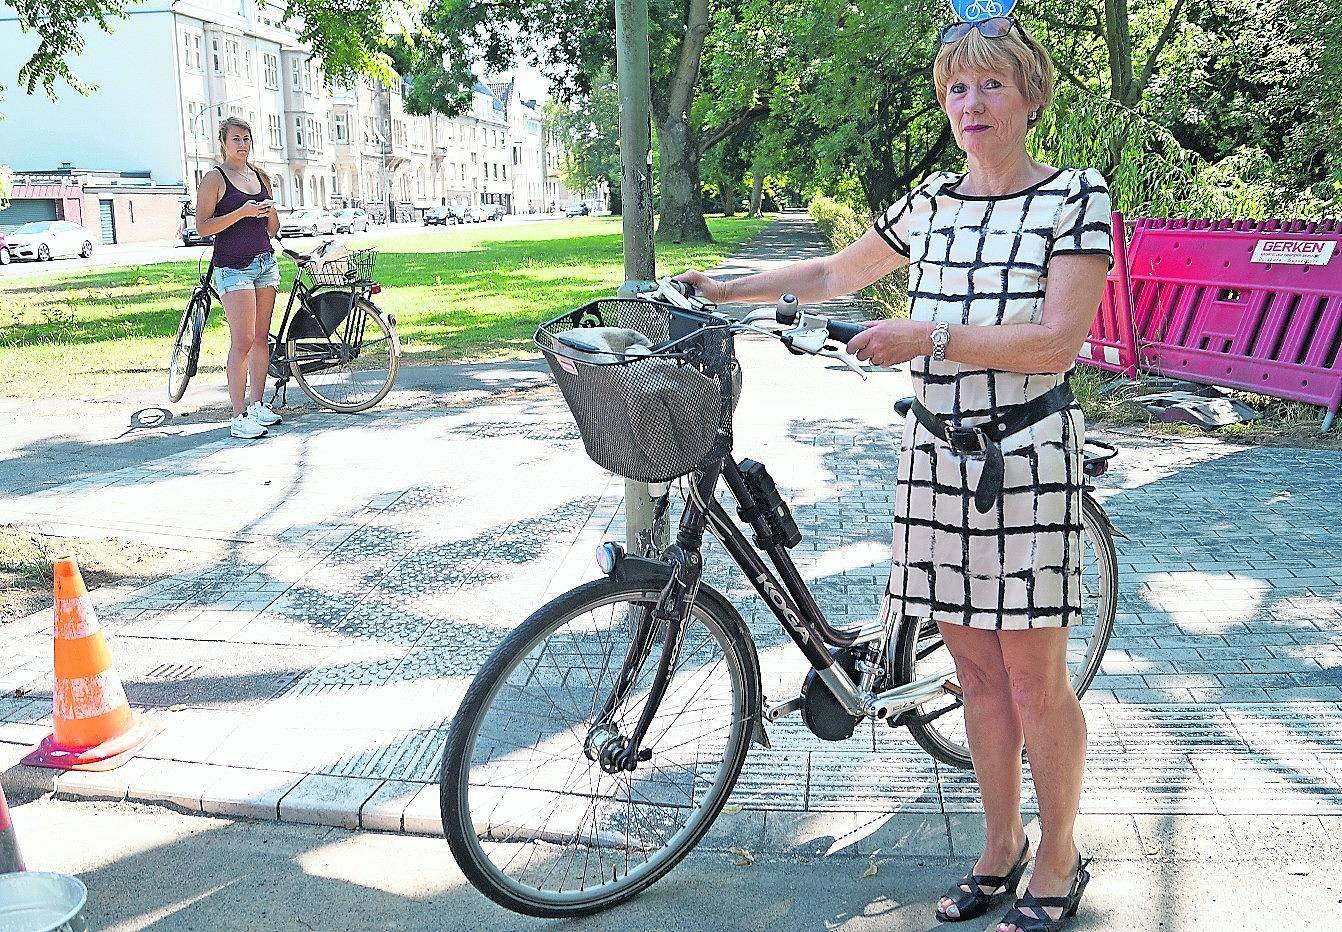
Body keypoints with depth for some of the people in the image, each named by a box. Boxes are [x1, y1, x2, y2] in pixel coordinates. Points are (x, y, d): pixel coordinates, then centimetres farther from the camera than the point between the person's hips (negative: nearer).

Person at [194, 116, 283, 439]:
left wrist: (270, 213, -3)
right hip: (233, 267, -6)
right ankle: (239, 417, -10)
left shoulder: (260, 177, 14)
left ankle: (256, 404, 17)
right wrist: (242, 212, -19)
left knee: (261, 338, 7)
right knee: (242, 342, -11)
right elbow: (203, 227, -11)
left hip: (265, 262, 6)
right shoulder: (214, 178, -4)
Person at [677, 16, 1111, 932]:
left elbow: (1055, 342, -14)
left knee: (1034, 676, 2)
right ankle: (1001, 845, 29)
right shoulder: (931, 201, 11)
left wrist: (928, 337, -19)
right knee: (975, 666, 12)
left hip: (1028, 456, -5)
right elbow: (835, 275, 23)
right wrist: (724, 289, 17)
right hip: (937, 452, 5)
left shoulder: (1077, 196, -4)